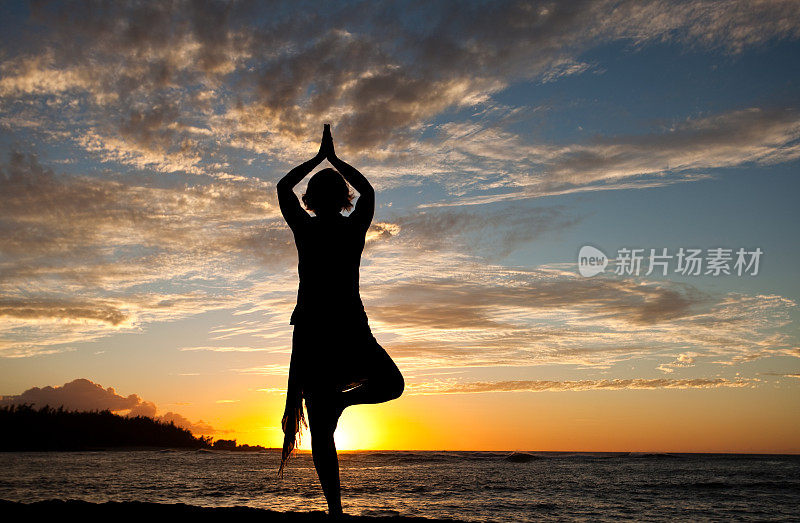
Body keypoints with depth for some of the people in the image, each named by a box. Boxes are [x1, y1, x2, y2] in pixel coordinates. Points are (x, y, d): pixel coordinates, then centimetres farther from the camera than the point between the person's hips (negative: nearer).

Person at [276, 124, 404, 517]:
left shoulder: (304, 228, 2)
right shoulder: (354, 228, 2)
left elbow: (283, 186, 20)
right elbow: (367, 189, 23)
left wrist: (319, 157, 27)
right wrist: (334, 159, 30)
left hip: (310, 329, 1)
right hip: (350, 330, -1)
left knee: (320, 430, 2)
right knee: (391, 383, 22)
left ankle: (335, 509, -7)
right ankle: (341, 396, -8)